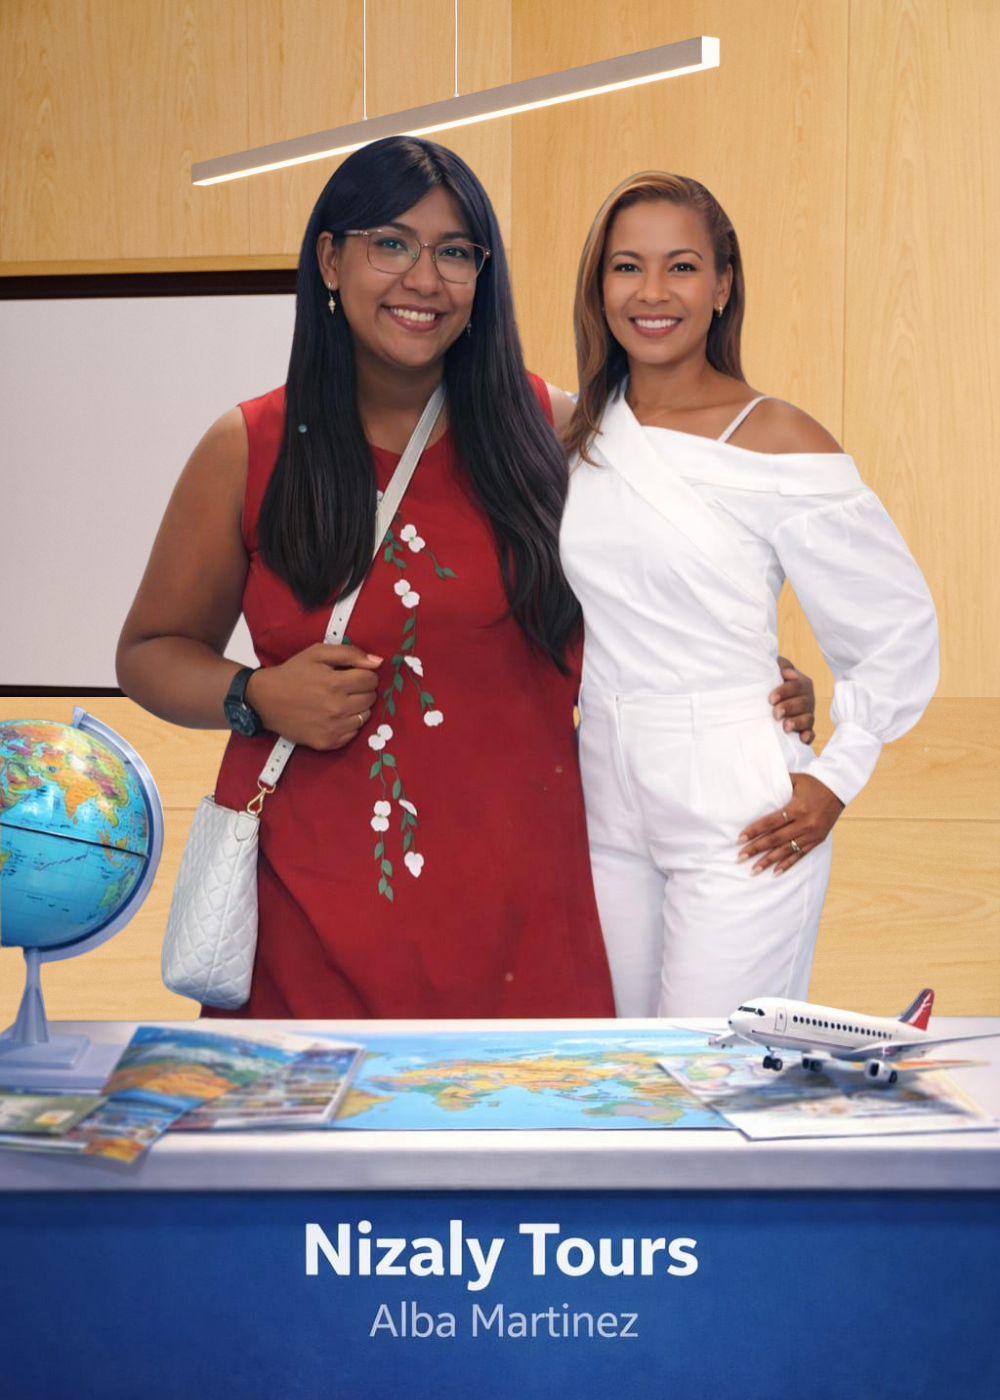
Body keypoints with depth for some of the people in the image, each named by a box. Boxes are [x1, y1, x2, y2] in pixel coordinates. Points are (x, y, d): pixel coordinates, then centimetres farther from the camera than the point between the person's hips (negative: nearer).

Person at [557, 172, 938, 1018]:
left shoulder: (776, 441, -9)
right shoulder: (572, 434, 6)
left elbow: (900, 629, -4)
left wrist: (835, 778, -7)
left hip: (739, 820, -5)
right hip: (603, 804, 5)